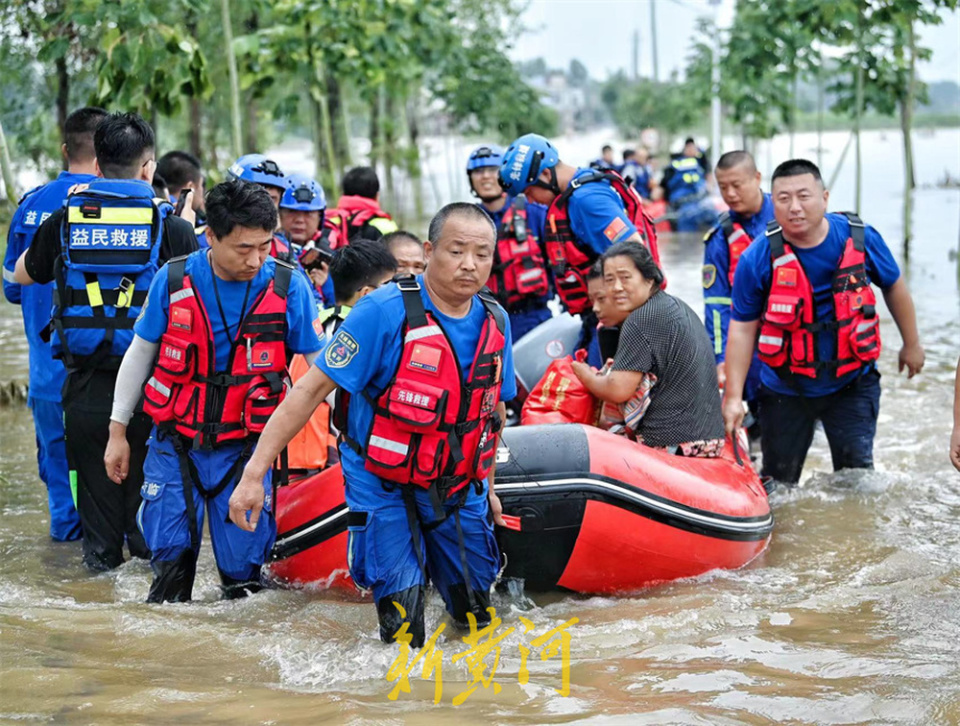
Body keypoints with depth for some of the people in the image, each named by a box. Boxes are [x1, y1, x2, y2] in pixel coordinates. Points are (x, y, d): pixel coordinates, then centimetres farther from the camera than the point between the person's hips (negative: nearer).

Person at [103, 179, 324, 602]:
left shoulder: (287, 286, -10)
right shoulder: (173, 280, -8)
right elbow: (140, 354, 4)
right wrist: (118, 431, 8)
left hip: (246, 446, 0)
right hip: (175, 441, 1)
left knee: (243, 562, 2)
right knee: (169, 551, 4)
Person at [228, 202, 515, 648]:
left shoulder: (496, 321, -1)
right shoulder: (384, 311, -20)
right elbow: (312, 390, -20)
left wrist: (487, 488, 20)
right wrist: (255, 472, -24)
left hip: (458, 490, 5)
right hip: (384, 487, -5)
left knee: (475, 615, 12)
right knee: (403, 630, -10)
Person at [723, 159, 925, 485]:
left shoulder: (860, 238, -12)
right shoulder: (756, 259, -17)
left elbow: (894, 287, 6)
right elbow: (742, 329, -10)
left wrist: (912, 344, 16)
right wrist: (733, 397, -12)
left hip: (853, 383, 1)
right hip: (785, 390, 0)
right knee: (777, 483, 10)